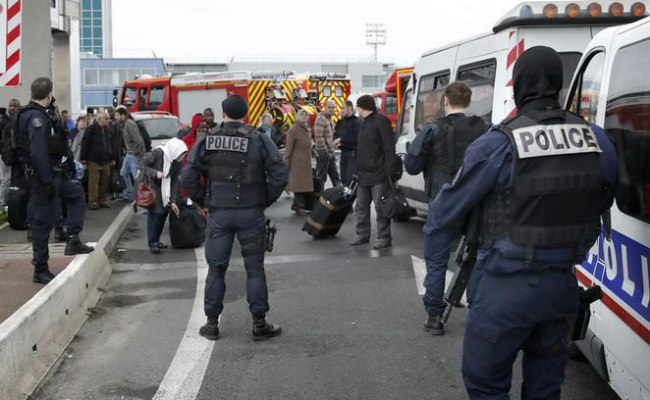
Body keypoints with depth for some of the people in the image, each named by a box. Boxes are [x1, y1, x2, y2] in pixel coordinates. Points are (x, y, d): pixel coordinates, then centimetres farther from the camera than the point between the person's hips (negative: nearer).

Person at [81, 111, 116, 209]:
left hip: (106, 161, 6)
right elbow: (85, 144, -7)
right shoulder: (91, 129, -6)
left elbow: (111, 145, 20)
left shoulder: (108, 130, 13)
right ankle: (93, 201, 1)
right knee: (94, 182, -4)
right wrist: (83, 158, -9)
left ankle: (102, 200, 16)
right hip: (94, 161, -6)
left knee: (104, 182, 7)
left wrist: (113, 158, 18)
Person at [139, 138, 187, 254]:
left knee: (164, 212, 5)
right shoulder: (156, 153, -27)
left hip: (165, 189, 6)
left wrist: (173, 201, -11)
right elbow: (141, 165, -19)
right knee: (154, 212, -11)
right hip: (151, 185, -6)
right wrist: (155, 173, -33)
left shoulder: (179, 161, -12)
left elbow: (175, 181, -9)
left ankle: (156, 240, 19)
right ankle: (152, 242, -2)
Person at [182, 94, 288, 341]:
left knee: (216, 269, 11)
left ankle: (211, 324, 17)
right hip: (250, 212, -1)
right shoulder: (259, 140, -5)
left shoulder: (206, 141, 0)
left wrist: (202, 201, 9)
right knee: (255, 268, 7)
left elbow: (188, 178, -3)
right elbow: (279, 175, -10)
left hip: (219, 213, 2)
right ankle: (259, 325, 12)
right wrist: (266, 200, 2)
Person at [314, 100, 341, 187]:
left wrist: (332, 148, 16)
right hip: (323, 153, -10)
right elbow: (319, 137, -20)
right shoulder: (320, 119, -14)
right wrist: (325, 150, -18)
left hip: (330, 152, 10)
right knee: (321, 177, -2)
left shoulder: (329, 119, 16)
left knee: (335, 175, 14)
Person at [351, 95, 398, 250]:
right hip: (364, 174, 10)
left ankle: (384, 237, 3)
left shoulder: (381, 121, -10)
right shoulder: (365, 122, 19)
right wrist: (358, 171, 20)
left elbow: (389, 148, -16)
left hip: (377, 174, -10)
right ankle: (362, 234, 25)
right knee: (361, 206, 14)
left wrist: (389, 171, -22)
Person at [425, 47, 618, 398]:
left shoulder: (497, 144, -17)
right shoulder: (597, 140, -3)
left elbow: (452, 205, -7)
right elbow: (603, 204, 9)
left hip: (507, 287, -5)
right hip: (563, 284, 5)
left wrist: (434, 243, 12)